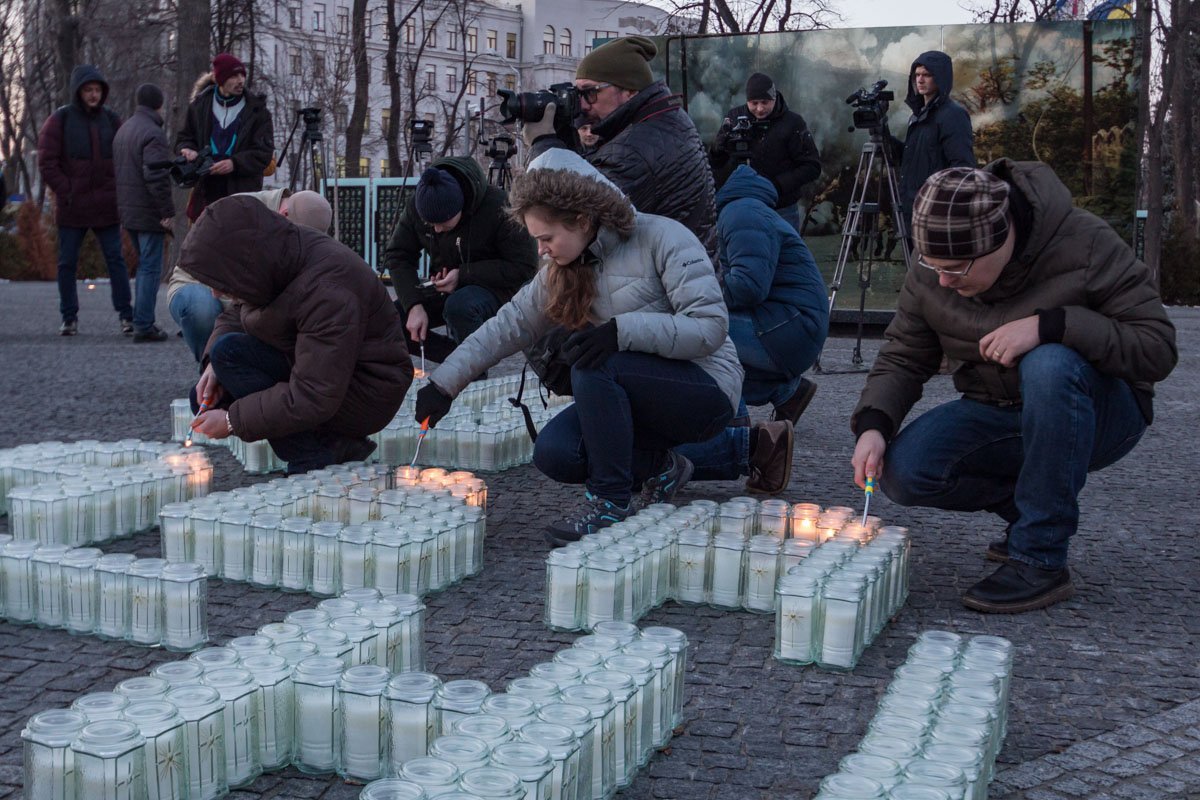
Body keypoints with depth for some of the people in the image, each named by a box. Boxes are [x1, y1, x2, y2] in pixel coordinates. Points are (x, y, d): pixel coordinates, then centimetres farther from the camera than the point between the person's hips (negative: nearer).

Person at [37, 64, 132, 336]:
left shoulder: (111, 119, 7)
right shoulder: (60, 120, -1)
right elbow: (47, 163, -3)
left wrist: (118, 190, 1)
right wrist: (66, 192, -10)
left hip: (107, 207, 1)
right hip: (71, 208, -1)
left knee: (115, 260, 0)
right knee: (67, 263, 5)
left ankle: (126, 315, 5)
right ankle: (69, 318, 15)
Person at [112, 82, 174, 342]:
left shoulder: (123, 129, 16)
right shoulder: (152, 133, -14)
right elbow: (156, 175, -22)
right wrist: (168, 211, -18)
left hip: (128, 211, 9)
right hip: (148, 212, -9)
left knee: (144, 265, 18)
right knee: (151, 267, -6)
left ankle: (141, 320, 20)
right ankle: (144, 326, -8)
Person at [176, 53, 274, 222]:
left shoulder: (256, 109, 0)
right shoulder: (199, 105, 9)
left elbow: (264, 151, -4)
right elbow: (184, 138, 19)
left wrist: (235, 163, -19)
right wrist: (189, 150, -5)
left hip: (243, 192, -3)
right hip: (206, 191, 3)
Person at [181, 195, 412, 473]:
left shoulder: (327, 293, -32)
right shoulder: (277, 254, -5)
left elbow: (312, 400, -31)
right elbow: (236, 313, 12)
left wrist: (232, 421, -22)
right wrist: (214, 364, -8)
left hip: (363, 395, -10)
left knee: (231, 353, -21)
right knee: (205, 399, 4)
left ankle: (312, 460, -13)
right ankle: (337, 447, 4)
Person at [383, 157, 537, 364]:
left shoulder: (496, 207, -24)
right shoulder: (416, 206, -10)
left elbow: (524, 266, -21)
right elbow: (397, 256, -4)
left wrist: (463, 274, -26)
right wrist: (414, 306, -20)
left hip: (495, 288, -6)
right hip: (444, 287, 6)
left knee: (459, 306, -39)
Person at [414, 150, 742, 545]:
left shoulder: (663, 239, -16)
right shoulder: (565, 269, 5)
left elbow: (711, 326, -23)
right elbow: (508, 326, 5)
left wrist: (623, 329, -35)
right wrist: (444, 383, -2)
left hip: (706, 387, -7)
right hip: (640, 395, 7)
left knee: (594, 367, -31)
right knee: (554, 454, -16)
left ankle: (611, 501, -19)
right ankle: (655, 464, 9)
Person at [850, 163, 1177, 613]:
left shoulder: (1086, 246, -22)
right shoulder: (931, 273, -8)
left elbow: (1158, 346, -23)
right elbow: (903, 358, -2)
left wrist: (1050, 325, -35)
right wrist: (873, 425, -21)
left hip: (1099, 413, -4)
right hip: (998, 415, 4)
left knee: (1050, 365, -38)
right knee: (902, 472, -21)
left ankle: (1041, 561, -27)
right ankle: (1027, 508, 8)